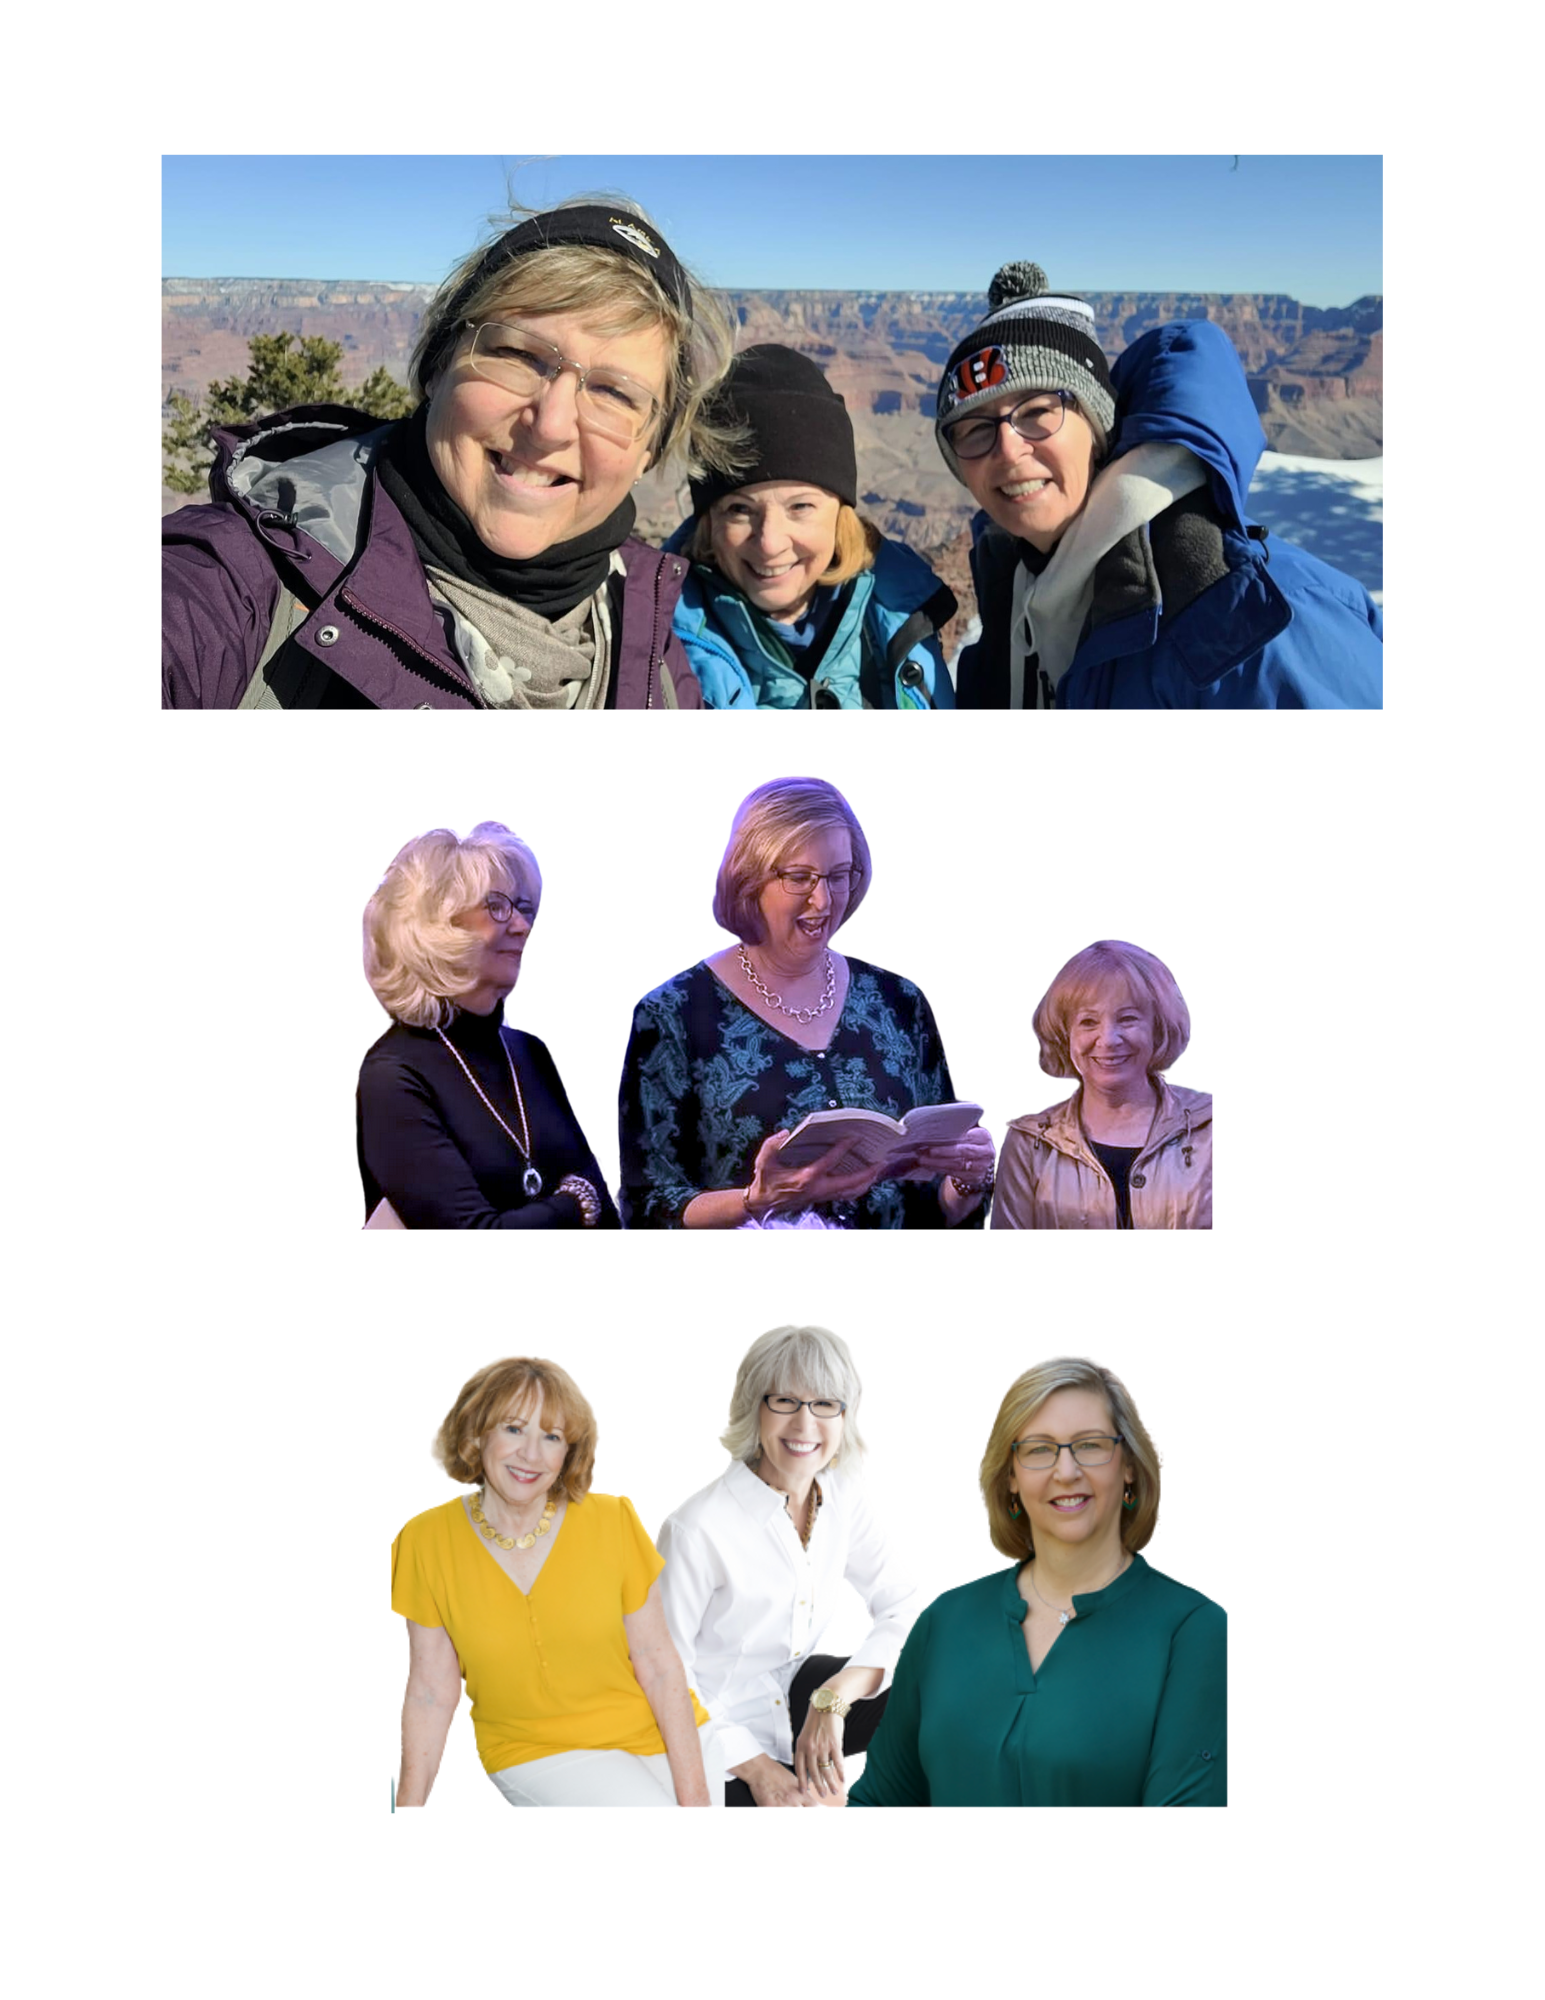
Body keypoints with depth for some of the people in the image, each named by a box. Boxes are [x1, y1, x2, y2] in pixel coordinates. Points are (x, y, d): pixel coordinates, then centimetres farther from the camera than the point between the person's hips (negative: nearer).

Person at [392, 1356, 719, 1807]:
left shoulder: (612, 1521, -7)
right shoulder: (428, 1542, -7)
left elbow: (659, 1668, -6)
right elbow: (431, 1691, -2)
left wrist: (694, 1794, -9)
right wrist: (409, 1805, -6)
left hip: (654, 1734, 1)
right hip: (534, 1753, -1)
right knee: (644, 1804, -25)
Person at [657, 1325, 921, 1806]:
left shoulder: (842, 1499, -5)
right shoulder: (697, 1528, -24)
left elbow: (904, 1609, -8)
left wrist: (833, 1699, -23)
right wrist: (754, 1766, -20)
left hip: (796, 1696, 6)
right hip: (717, 1740, -5)